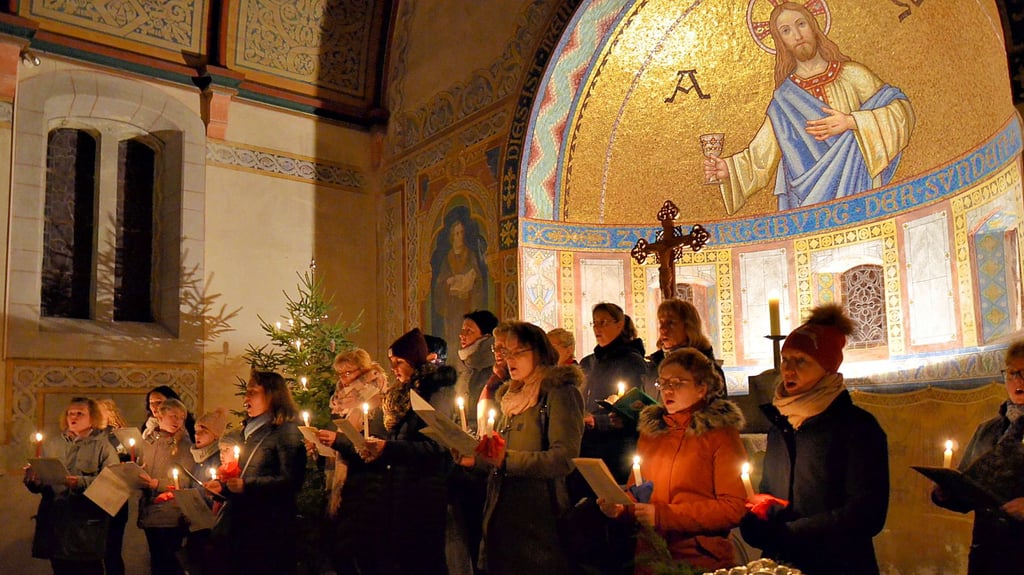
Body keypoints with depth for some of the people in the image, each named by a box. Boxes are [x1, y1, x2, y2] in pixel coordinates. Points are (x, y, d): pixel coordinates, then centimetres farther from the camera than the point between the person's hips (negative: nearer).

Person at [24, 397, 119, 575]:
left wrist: (82, 483, -24)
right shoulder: (52, 444, 14)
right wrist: (32, 479, -9)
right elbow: (38, 485, 13)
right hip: (55, 522, 4)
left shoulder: (103, 446, -1)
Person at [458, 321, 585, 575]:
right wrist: (475, 457, 6)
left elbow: (564, 458, -20)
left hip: (539, 522, -8)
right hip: (501, 518, 8)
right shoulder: (511, 396, 18)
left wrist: (507, 460, -26)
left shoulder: (560, 392, -8)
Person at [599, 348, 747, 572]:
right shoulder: (650, 430, 12)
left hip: (702, 560, -4)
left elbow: (733, 508, -10)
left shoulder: (721, 433, -2)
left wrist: (664, 515, -15)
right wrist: (619, 507, -3)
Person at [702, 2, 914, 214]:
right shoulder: (784, 98, 10)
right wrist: (729, 168, -9)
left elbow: (902, 110, 2)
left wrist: (851, 122, -10)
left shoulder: (850, 74, 7)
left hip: (855, 191, -1)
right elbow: (760, 156, 8)